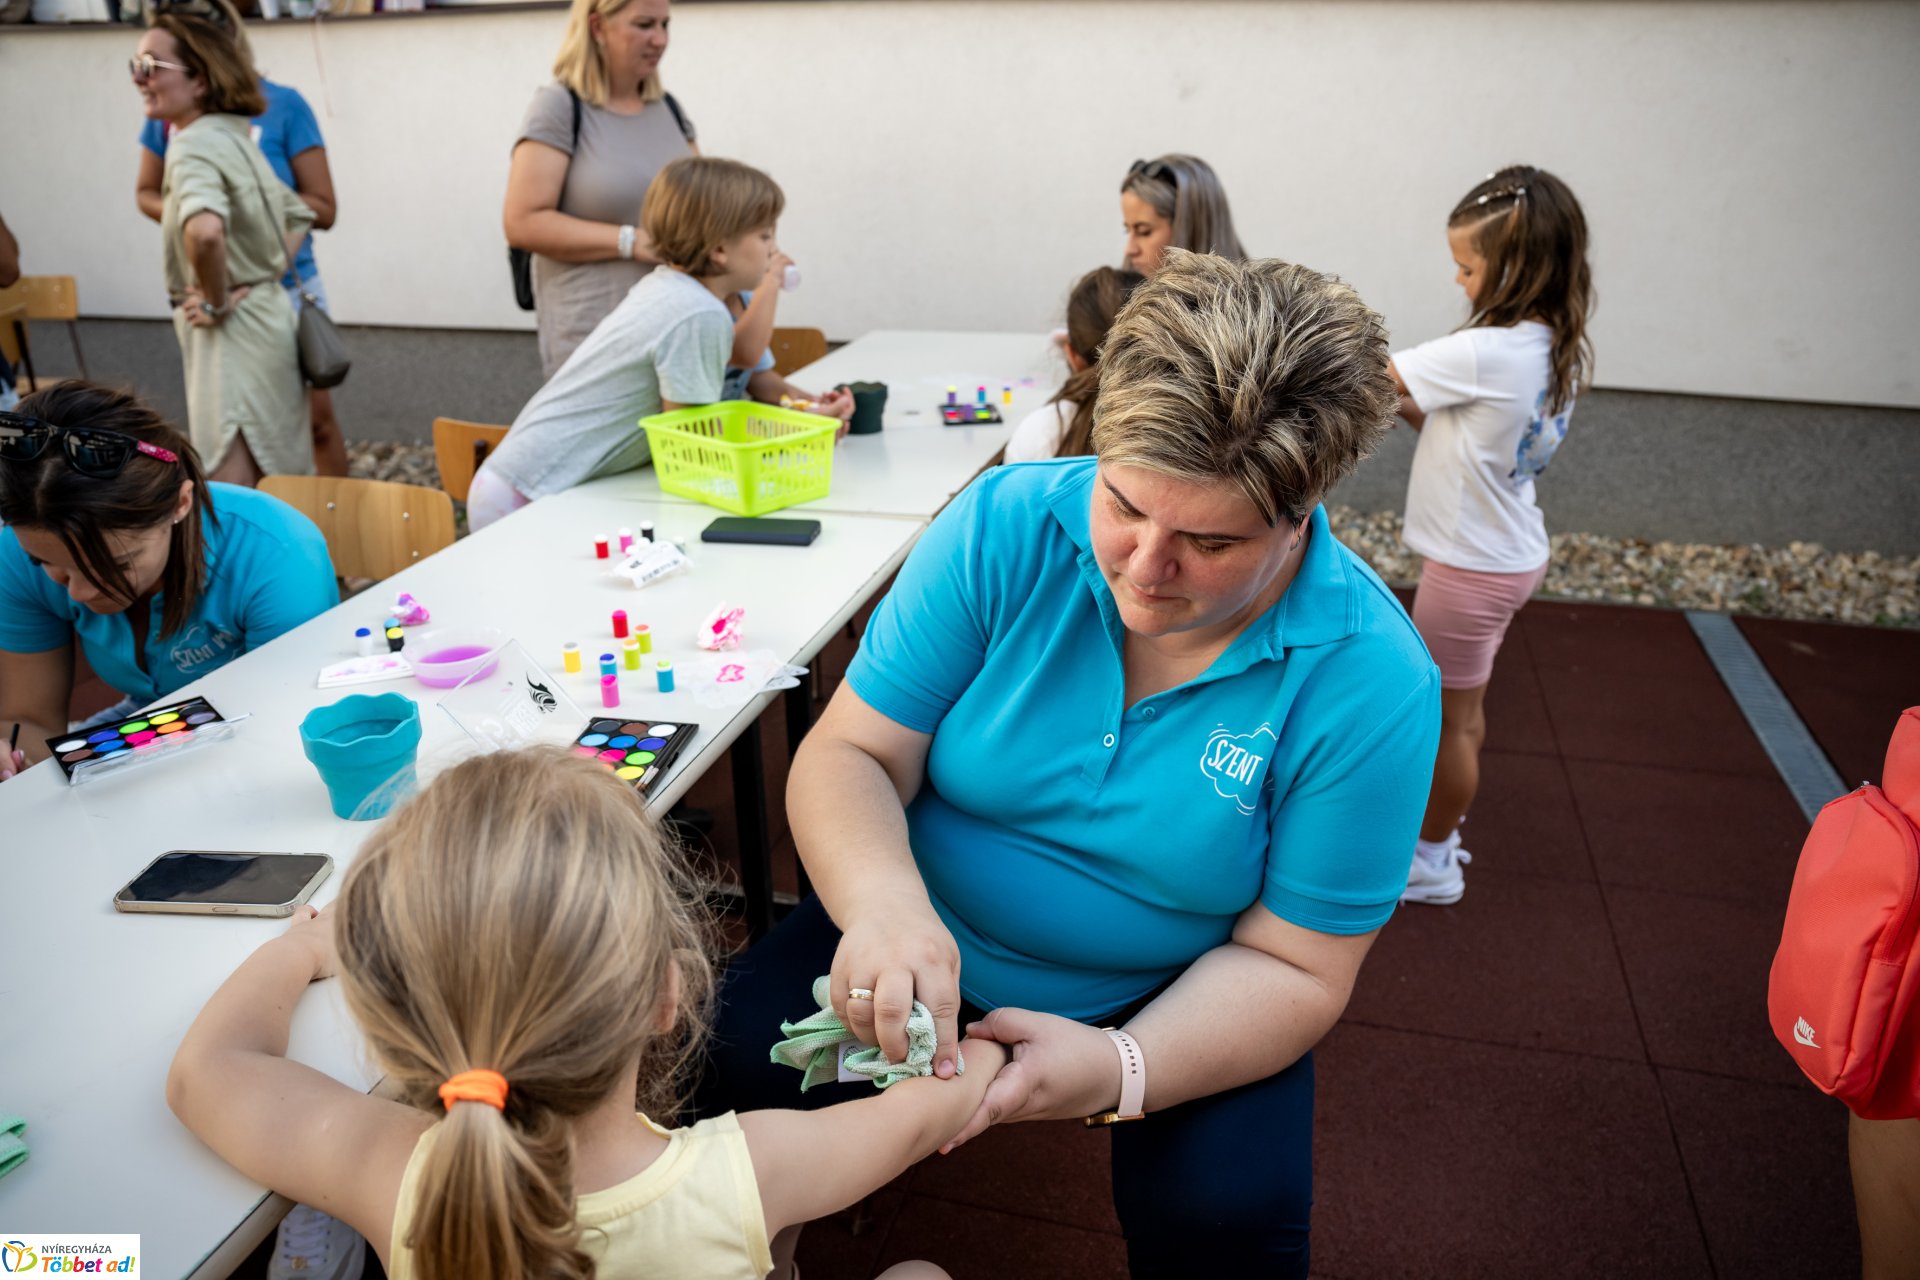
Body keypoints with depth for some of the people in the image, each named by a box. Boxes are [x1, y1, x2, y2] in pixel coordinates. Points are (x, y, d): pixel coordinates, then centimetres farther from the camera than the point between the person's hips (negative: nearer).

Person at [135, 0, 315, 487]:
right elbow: (298, 216, 23)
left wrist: (216, 302, -21)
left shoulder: (195, 144, -16)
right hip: (269, 316, 9)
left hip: (233, 333, -9)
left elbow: (205, 231, -37)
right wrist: (264, 277, 9)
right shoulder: (235, 136, 12)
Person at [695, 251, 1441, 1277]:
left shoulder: (1371, 682, -21)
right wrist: (883, 903, -37)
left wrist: (1118, 1069, -33)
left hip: (1173, 1001, 0)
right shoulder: (1006, 526, -18)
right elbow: (849, 754, -15)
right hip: (926, 934, 2)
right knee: (739, 1058, -19)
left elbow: (1293, 967, -15)